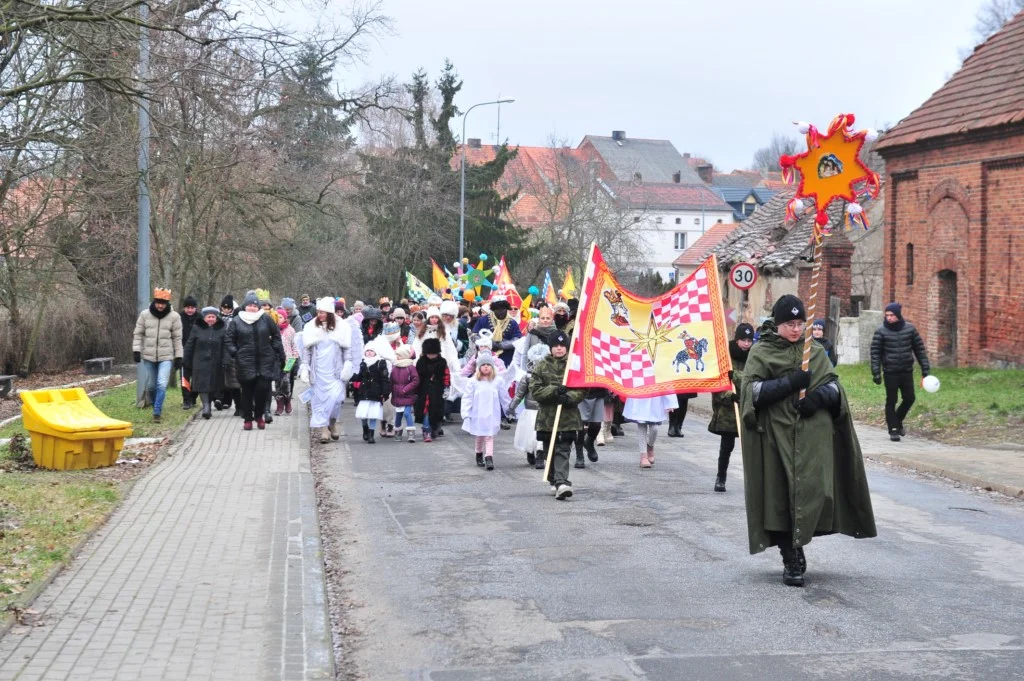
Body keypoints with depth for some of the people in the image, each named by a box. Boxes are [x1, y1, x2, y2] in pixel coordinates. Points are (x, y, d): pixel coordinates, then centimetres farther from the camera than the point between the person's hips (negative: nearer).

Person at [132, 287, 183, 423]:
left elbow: (177, 338, 1)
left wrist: (178, 357, 0)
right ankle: (155, 405, 36)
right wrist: (136, 350, -5)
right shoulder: (145, 314, -1)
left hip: (166, 357, -2)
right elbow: (138, 334, 5)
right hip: (148, 356, 2)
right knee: (151, 385, 12)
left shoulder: (174, 316, -3)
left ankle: (157, 413, -13)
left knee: (162, 384, -16)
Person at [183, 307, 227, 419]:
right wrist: (187, 363, 5)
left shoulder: (222, 330, 3)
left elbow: (225, 348, -1)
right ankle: (206, 406, -20)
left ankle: (207, 406, 19)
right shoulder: (197, 329, 4)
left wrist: (225, 363, -11)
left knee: (214, 387, 6)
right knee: (202, 385, -13)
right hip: (200, 363, -1)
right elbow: (189, 346, 7)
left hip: (215, 364, 1)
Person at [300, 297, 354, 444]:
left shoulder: (342, 327, 1)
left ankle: (333, 423, 17)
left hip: (335, 370, -1)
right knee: (320, 398, 0)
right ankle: (324, 429, 4)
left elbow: (347, 348, 5)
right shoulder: (311, 327, 3)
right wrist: (305, 367, 1)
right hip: (318, 371, 1)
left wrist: (348, 364, -3)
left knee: (335, 397, -8)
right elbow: (306, 349, 6)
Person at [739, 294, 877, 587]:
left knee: (813, 490, -9)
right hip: (777, 435, -2)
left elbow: (833, 384, 13)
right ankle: (792, 561, 8)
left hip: (813, 435, 2)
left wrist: (820, 397, -9)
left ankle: (796, 553, 7)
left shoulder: (815, 352, 14)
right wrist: (790, 383, -15)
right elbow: (751, 389, -5)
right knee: (781, 495, -2)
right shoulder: (760, 352, 4)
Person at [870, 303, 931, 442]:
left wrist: (925, 368, 3)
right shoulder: (881, 331, -7)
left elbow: (919, 349, 6)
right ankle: (893, 429, 10)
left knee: (909, 398, 6)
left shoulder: (909, 329, 0)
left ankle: (898, 420, 31)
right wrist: (876, 373, -12)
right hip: (890, 372, -3)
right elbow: (875, 352, -6)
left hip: (907, 371, 3)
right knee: (891, 401, 0)